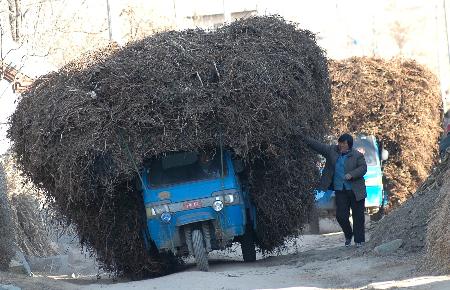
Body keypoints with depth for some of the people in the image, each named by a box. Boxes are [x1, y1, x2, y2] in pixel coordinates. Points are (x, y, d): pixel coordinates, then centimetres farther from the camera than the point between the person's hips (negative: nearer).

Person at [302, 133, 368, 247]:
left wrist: (351, 175, -21)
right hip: (340, 190, 3)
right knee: (341, 216, -1)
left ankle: (359, 240, 11)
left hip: (356, 191, -3)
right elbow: (317, 146, 5)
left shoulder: (357, 155, -2)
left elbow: (363, 168, -8)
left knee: (358, 216, 1)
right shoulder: (332, 151, 7)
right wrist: (304, 138, -2)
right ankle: (348, 236, 24)